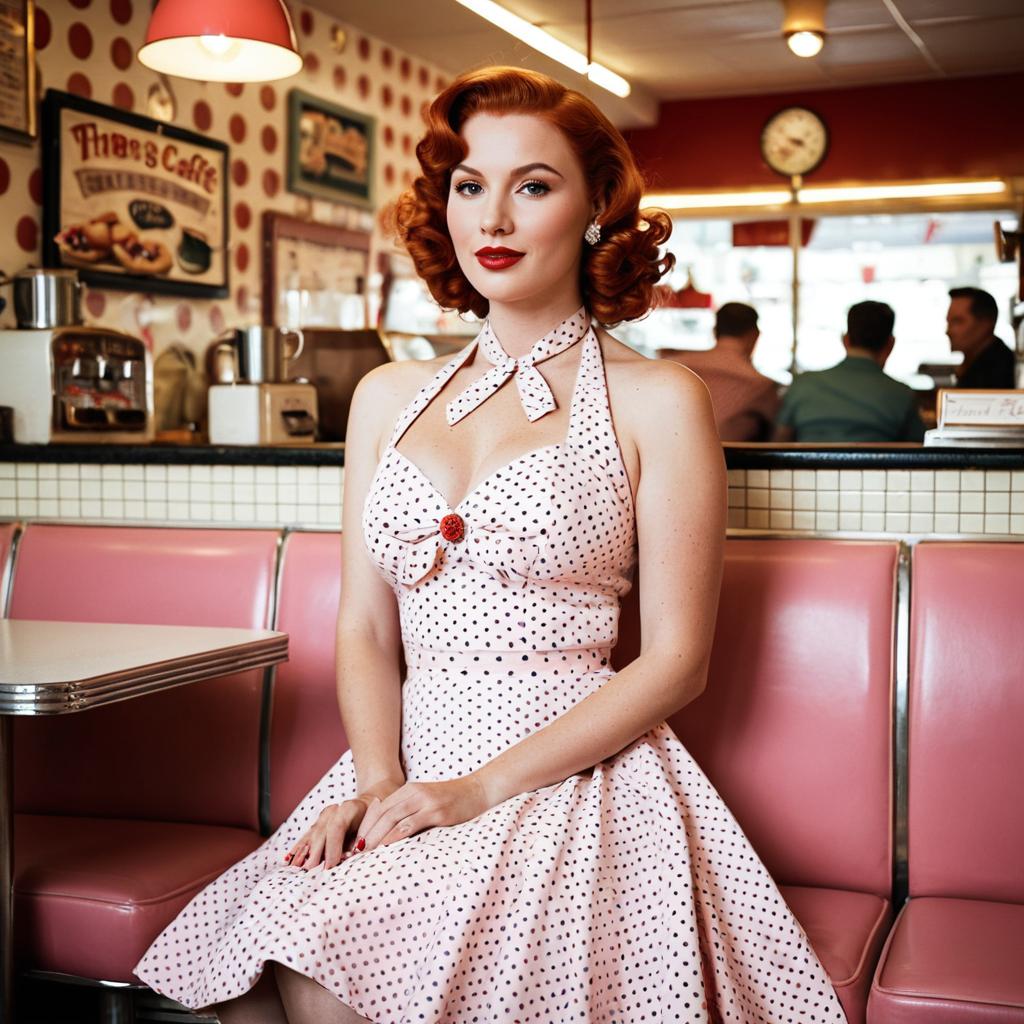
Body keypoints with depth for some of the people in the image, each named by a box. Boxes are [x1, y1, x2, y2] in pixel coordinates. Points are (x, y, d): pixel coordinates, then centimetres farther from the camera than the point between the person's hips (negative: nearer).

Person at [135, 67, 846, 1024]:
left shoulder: (655, 401, 0)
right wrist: (376, 782, -7)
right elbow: (364, 629, 12)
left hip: (571, 774, -4)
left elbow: (675, 660, -4)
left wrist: (484, 786, -13)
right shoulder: (387, 398, 15)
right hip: (411, 769, 4)